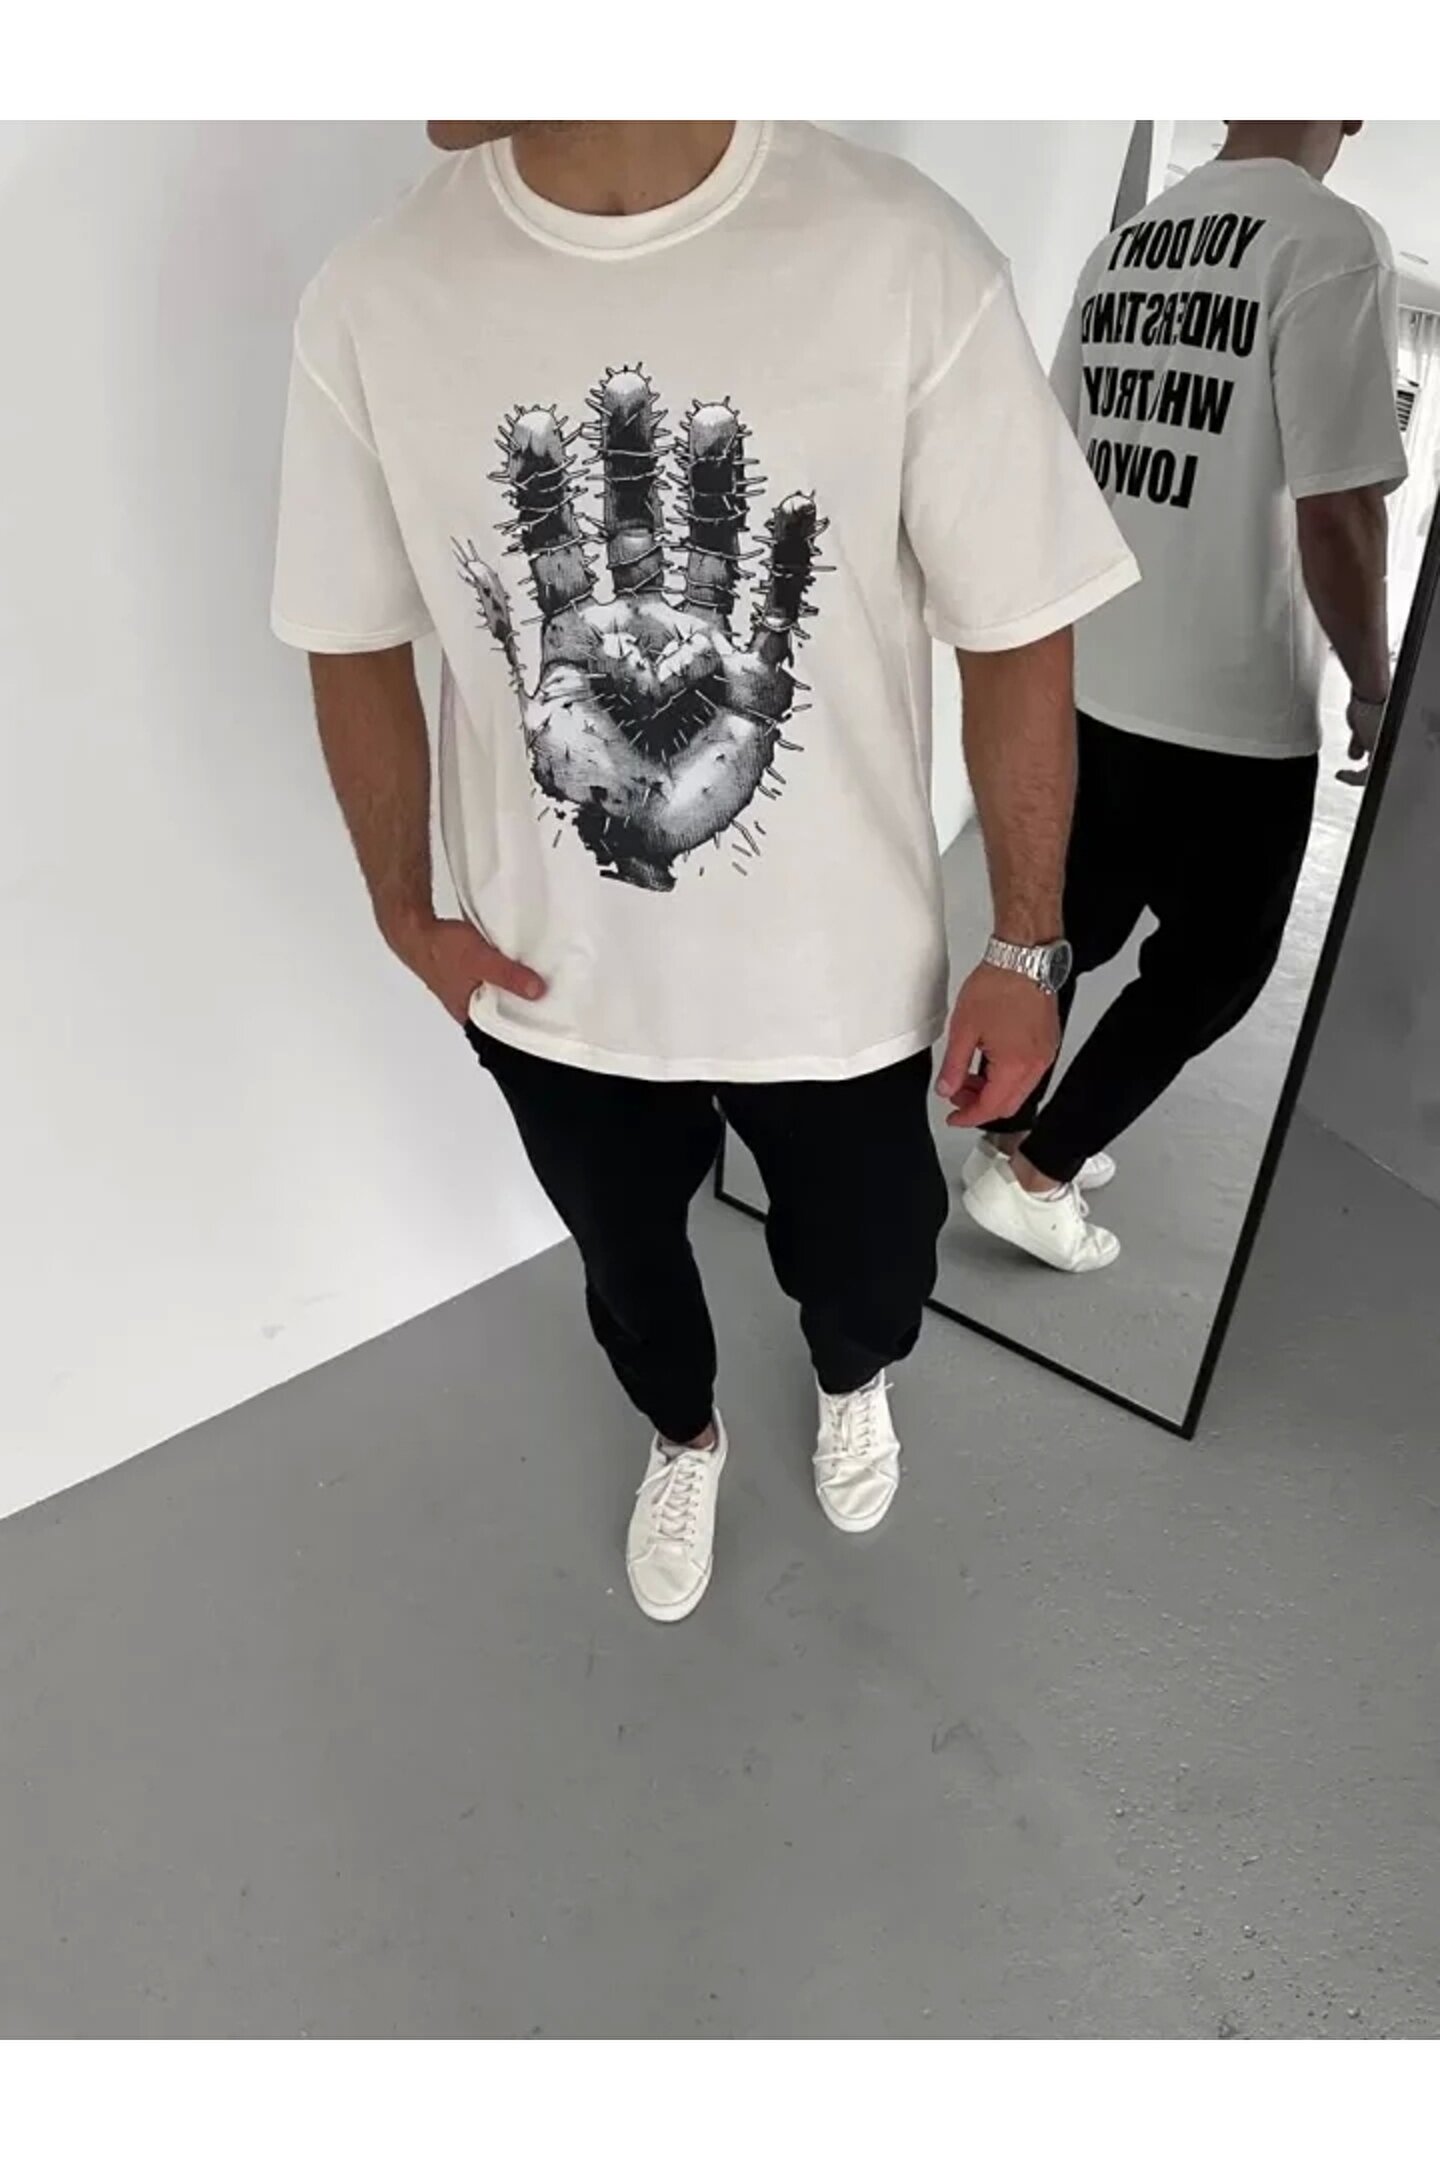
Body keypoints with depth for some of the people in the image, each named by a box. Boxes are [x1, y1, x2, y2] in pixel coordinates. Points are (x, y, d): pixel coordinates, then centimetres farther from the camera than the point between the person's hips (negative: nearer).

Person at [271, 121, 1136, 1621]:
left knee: (863, 1267, 23)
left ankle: (853, 1386, 64)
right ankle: (684, 1438, 63)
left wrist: (1026, 949, -6)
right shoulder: (372, 304, -13)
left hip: (841, 982, -1)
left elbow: (1015, 639, -10)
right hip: (552, 990, 2)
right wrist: (406, 914, 3)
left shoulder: (905, 265, -20)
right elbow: (357, 648, 1)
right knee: (627, 1267, 26)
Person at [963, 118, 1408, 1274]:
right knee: (1214, 964, 10)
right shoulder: (1333, 242, -14)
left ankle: (1015, 1136, 34)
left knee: (1066, 929, 20)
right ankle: (1033, 1172, 14)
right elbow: (1337, 515, -19)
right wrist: (1376, 693, -6)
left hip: (1087, 683, 7)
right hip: (1234, 707, -7)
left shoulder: (1120, 246, 8)